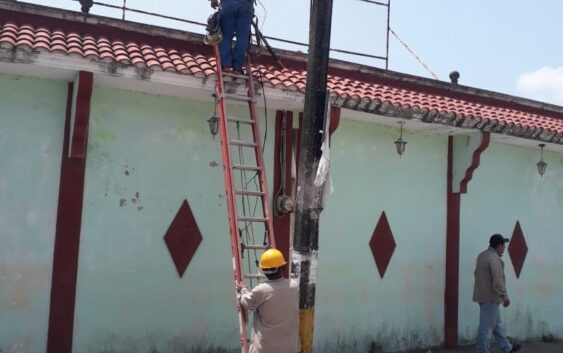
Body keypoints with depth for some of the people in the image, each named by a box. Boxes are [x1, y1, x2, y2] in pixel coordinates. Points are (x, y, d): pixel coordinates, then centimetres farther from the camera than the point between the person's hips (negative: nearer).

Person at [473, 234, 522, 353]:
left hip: (483, 295, 10)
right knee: (487, 325, -3)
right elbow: (498, 280, -24)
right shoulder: (494, 259, -20)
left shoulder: (482, 255, 11)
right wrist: (505, 297, -17)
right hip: (490, 297, -10)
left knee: (497, 323, 19)